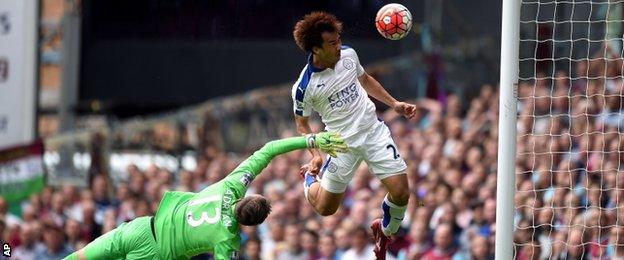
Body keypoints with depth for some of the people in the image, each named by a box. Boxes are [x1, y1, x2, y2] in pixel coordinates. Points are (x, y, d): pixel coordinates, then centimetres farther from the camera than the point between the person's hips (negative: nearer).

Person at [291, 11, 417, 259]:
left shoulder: (348, 54, -5)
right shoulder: (304, 87, -18)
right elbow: (302, 123, -2)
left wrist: (394, 103, 13)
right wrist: (315, 154, -14)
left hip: (374, 130, 3)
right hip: (342, 143, -3)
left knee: (401, 193, -8)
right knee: (325, 208, 5)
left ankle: (385, 230, 25)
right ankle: (310, 176, 40)